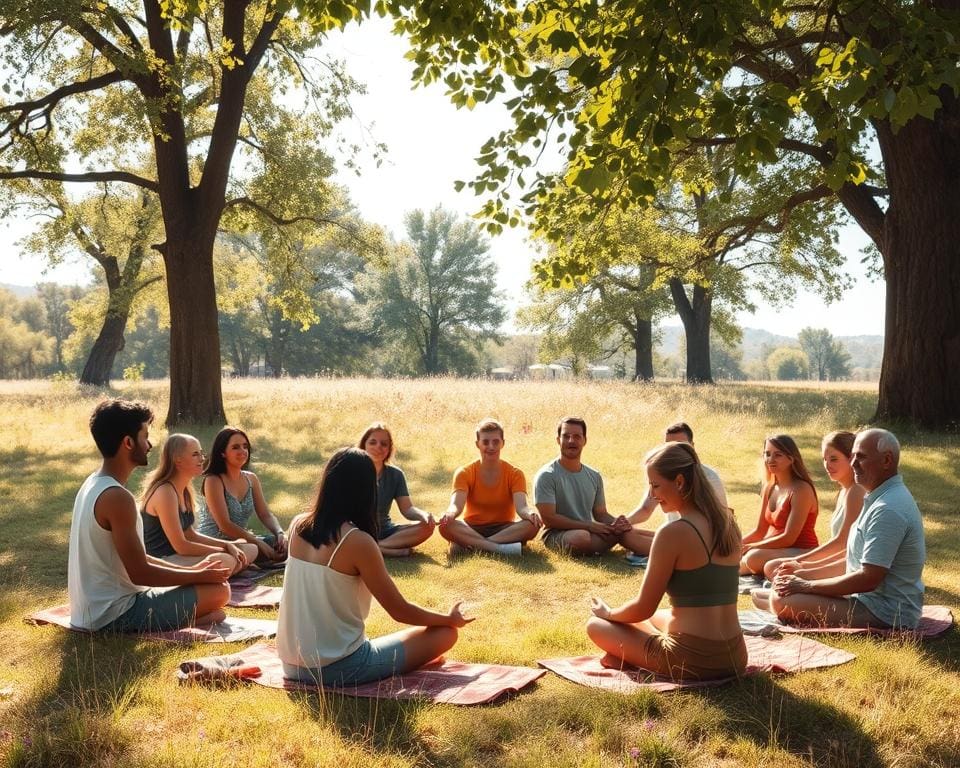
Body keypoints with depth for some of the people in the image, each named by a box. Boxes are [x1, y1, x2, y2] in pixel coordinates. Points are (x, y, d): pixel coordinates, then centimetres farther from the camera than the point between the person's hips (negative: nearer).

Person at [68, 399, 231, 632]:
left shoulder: (94, 485, 8)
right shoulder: (117, 497, -22)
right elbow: (140, 573, -21)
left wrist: (191, 570, 10)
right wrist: (200, 576, -8)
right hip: (113, 614, -10)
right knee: (219, 590, -11)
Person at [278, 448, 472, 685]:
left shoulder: (298, 526, -2)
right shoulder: (358, 541, -21)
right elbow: (400, 611, -11)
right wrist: (449, 619, 6)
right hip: (339, 670, -7)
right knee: (445, 633, 1)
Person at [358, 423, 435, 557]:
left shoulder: (395, 474, 3)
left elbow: (407, 508, -4)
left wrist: (424, 515, -26)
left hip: (384, 531, 3)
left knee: (427, 527, -18)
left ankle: (377, 546, -28)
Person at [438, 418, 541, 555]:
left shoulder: (515, 474, -2)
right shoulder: (464, 473, -2)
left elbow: (521, 507, -18)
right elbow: (456, 505, -19)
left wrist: (531, 513, -43)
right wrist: (450, 513, -45)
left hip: (504, 529, 1)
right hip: (472, 530, -1)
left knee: (533, 524, -30)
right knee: (446, 525, -32)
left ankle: (468, 545, -34)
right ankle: (500, 548, -37)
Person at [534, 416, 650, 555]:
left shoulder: (594, 476, 13)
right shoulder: (546, 476, -7)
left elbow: (600, 514, 16)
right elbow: (548, 518, -15)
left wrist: (615, 522, -10)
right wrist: (589, 526, -18)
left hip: (590, 532, 6)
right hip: (556, 535, -5)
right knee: (582, 537, -37)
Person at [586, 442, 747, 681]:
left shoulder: (673, 533, -15)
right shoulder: (728, 524, 7)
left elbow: (643, 608, -9)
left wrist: (609, 613, 11)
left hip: (692, 661, -7)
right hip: (735, 659, 7)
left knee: (596, 625, 13)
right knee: (656, 617, 35)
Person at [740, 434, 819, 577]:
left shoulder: (801, 490, -15)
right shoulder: (769, 488, 9)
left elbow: (789, 538, -21)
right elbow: (759, 531, 12)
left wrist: (747, 547, -20)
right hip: (776, 551, 7)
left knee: (755, 557, -31)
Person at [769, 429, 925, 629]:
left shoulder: (888, 510, -22)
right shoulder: (883, 498, 12)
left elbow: (869, 579, -25)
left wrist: (807, 586, -16)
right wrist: (804, 574, 10)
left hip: (884, 615, -10)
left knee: (782, 602, -22)